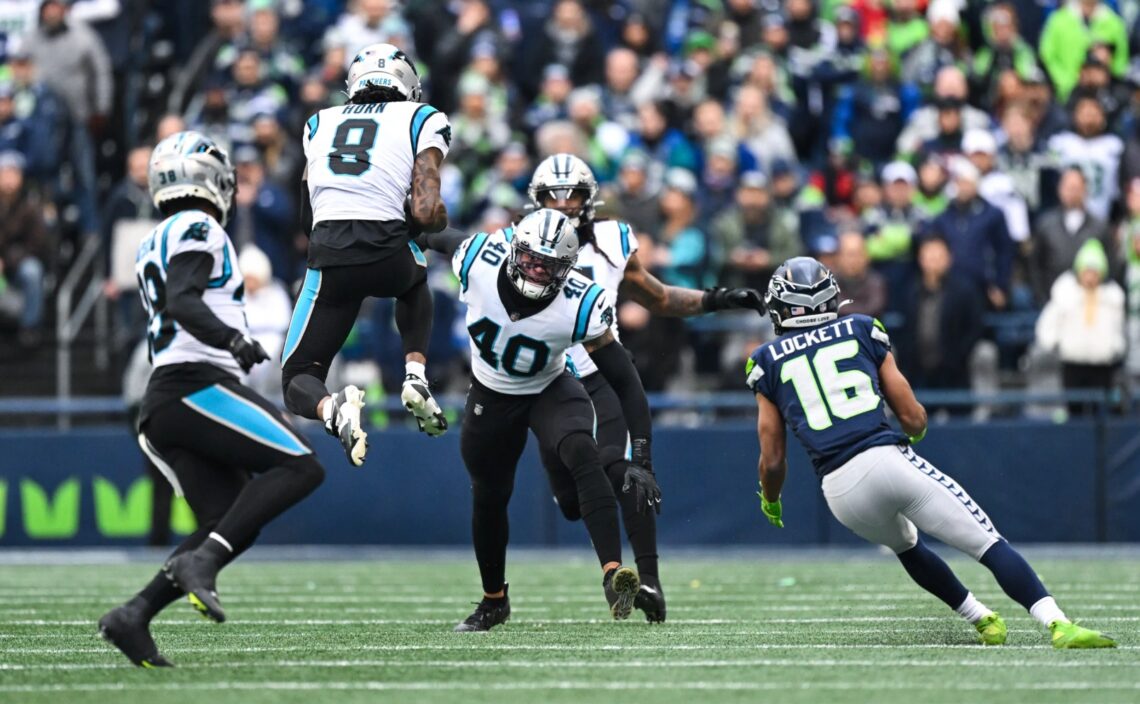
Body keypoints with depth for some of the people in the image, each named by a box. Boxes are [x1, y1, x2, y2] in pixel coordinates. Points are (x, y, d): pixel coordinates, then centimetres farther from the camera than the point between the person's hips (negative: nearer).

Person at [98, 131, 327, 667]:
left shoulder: (153, 247, 25)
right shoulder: (198, 230, -3)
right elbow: (183, 303, -19)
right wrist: (233, 340, -30)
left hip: (162, 401, 9)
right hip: (197, 386, -9)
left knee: (231, 526, 5)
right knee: (300, 467, -14)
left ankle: (134, 615, -7)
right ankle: (202, 561, -27)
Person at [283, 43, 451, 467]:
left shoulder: (320, 124, 23)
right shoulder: (421, 120, 12)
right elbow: (427, 213, -1)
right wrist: (437, 220, 22)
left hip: (328, 257, 1)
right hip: (388, 253, -1)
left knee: (298, 383, 13)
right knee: (415, 280, 39)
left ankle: (334, 409, -23)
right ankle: (415, 376, 16)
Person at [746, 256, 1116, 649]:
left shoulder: (767, 362, 15)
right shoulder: (862, 331, 15)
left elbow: (773, 460, 13)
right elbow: (914, 418, 15)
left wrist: (771, 503, 33)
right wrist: (917, 430, 38)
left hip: (840, 490, 2)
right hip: (888, 460, -2)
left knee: (905, 545, 33)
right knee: (989, 543, -3)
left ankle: (982, 620, 35)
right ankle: (1058, 624, -21)